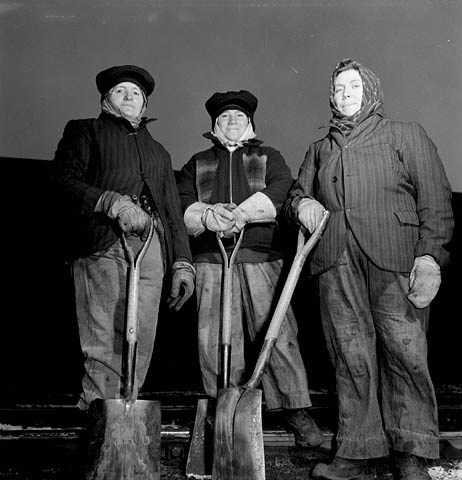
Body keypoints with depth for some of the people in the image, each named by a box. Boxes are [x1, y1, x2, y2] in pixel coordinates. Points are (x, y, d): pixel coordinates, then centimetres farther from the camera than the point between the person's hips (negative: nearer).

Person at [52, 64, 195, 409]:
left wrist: (183, 263, 15)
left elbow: (174, 213, 27)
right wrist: (115, 204, -10)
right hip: (102, 243, -4)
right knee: (104, 343, -12)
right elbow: (65, 178, 3)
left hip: (152, 246, 4)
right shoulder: (84, 132, 21)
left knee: (141, 343, -5)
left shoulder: (159, 152, 34)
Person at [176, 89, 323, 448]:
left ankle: (297, 411, 2)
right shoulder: (197, 163, 23)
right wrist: (206, 216, -14)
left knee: (278, 334, -6)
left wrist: (242, 212, -17)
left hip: (261, 258, -1)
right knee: (215, 340, -1)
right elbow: (181, 202, 8)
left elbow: (282, 189, -2)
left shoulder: (269, 157, 19)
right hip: (211, 260, 2)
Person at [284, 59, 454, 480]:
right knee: (351, 358, 0)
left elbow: (435, 200, 5)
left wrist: (430, 254, -8)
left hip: (395, 261, -3)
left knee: (405, 353, -8)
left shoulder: (407, 136, 14)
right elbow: (295, 194, 29)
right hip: (337, 264, 3)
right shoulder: (319, 150, 25)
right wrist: (301, 203, 3)